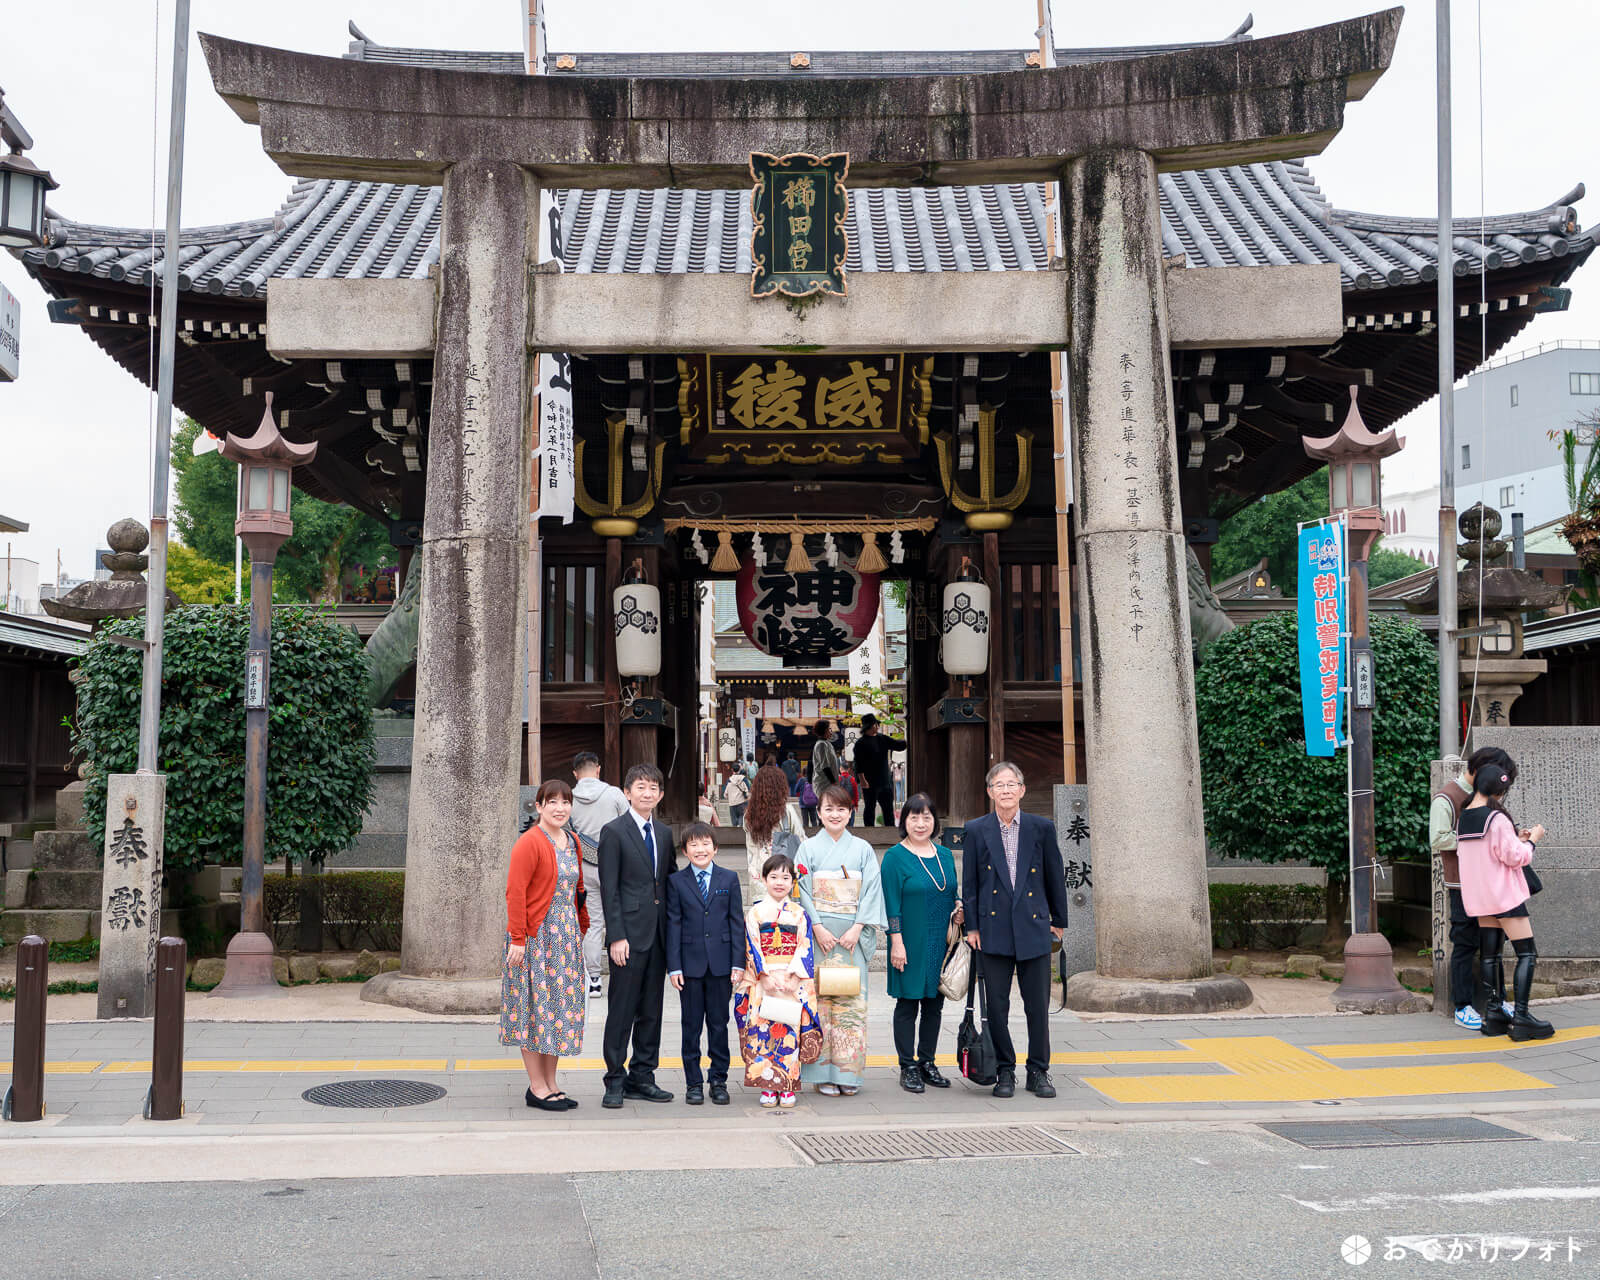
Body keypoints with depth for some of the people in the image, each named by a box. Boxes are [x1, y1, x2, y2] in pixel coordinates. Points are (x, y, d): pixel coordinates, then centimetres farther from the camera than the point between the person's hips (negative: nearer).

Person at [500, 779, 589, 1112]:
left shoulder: (572, 843, 13)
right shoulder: (529, 843, -11)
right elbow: (515, 893, -15)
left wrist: (583, 928, 14)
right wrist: (517, 938, -19)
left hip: (566, 936, 8)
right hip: (535, 936, -8)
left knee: (561, 1008, 10)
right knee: (535, 1007, -2)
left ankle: (551, 1084, 18)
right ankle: (537, 1087, 5)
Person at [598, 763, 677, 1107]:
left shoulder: (664, 833, 14)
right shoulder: (614, 831, -5)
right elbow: (609, 889, -9)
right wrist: (617, 936, -14)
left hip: (658, 935, 6)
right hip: (629, 934, -6)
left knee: (651, 1010, 10)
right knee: (622, 1010, -2)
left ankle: (641, 1077, 19)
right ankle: (615, 1081, 7)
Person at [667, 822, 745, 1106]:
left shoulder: (729, 879, 4)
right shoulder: (676, 882, 2)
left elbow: (737, 922, 4)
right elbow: (673, 925, 0)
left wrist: (738, 963, -2)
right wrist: (674, 966, -5)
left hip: (721, 964, 0)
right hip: (690, 963, 0)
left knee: (719, 1024, 7)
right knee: (691, 1026, 6)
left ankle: (719, 1080, 16)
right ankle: (693, 1083, 14)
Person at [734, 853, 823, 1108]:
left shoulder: (799, 914, 7)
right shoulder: (755, 912, 5)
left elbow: (805, 948, 1)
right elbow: (752, 948, -1)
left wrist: (789, 976, -11)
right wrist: (768, 975, -12)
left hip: (793, 980, 0)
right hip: (762, 981, 0)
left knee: (790, 1030, -4)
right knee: (762, 1029, -5)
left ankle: (787, 1087, 3)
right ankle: (768, 1087, 2)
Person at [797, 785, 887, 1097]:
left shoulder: (863, 849, 7)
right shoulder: (809, 848, 5)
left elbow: (872, 890, 2)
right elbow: (803, 892, -1)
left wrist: (856, 929, -8)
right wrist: (818, 928, -11)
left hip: (852, 936, 1)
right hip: (818, 934, -1)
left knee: (851, 1000, -1)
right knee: (820, 998, -2)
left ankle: (847, 1072, 6)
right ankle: (823, 1073, 4)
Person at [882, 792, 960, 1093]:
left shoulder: (945, 855, 11)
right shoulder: (895, 857, -6)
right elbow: (891, 904, -10)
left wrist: (957, 911, -2)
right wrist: (897, 942, -15)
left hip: (941, 944, 5)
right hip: (911, 944, -5)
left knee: (934, 1004, 10)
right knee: (908, 1004, 1)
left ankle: (927, 1062, 20)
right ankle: (908, 1067, 8)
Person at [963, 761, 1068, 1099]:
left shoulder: (1041, 828, 4)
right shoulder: (976, 831, 2)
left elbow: (1055, 877, 10)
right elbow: (969, 883, 4)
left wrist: (1058, 921, 12)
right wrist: (972, 927, -1)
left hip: (1034, 928, 0)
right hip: (994, 930, 0)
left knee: (1038, 1006, 4)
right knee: (996, 1006, 3)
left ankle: (1038, 1072, 17)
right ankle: (1005, 1072, 15)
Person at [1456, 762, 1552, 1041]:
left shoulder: (1463, 819, 7)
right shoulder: (1497, 819, -16)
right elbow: (1514, 857, -15)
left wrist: (1515, 839, 15)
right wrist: (1532, 839, 1)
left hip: (1479, 899, 8)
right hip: (1504, 894, -8)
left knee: (1490, 954, 11)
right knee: (1527, 953, -3)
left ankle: (1493, 1013, 11)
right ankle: (1520, 1017, -9)